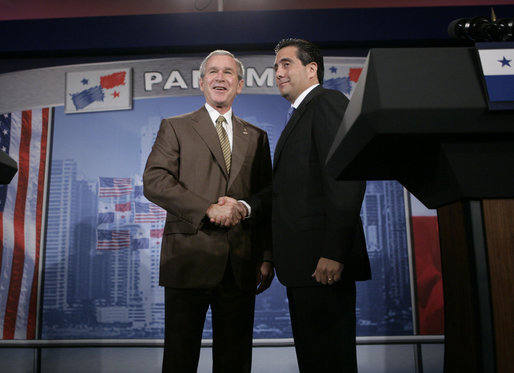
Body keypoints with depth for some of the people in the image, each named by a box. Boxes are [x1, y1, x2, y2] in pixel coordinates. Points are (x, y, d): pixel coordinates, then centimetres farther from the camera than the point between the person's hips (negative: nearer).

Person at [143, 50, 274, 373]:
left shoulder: (257, 137, 16)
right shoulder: (175, 128, 8)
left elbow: (269, 198, 13)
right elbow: (154, 182, -6)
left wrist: (264, 250, 1)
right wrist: (208, 210, -16)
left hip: (242, 266, 3)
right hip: (190, 259, -2)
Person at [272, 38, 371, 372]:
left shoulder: (328, 102, -7)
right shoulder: (301, 115, 23)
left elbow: (348, 178, -19)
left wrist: (334, 253, -23)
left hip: (323, 264, -10)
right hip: (305, 264, 10)